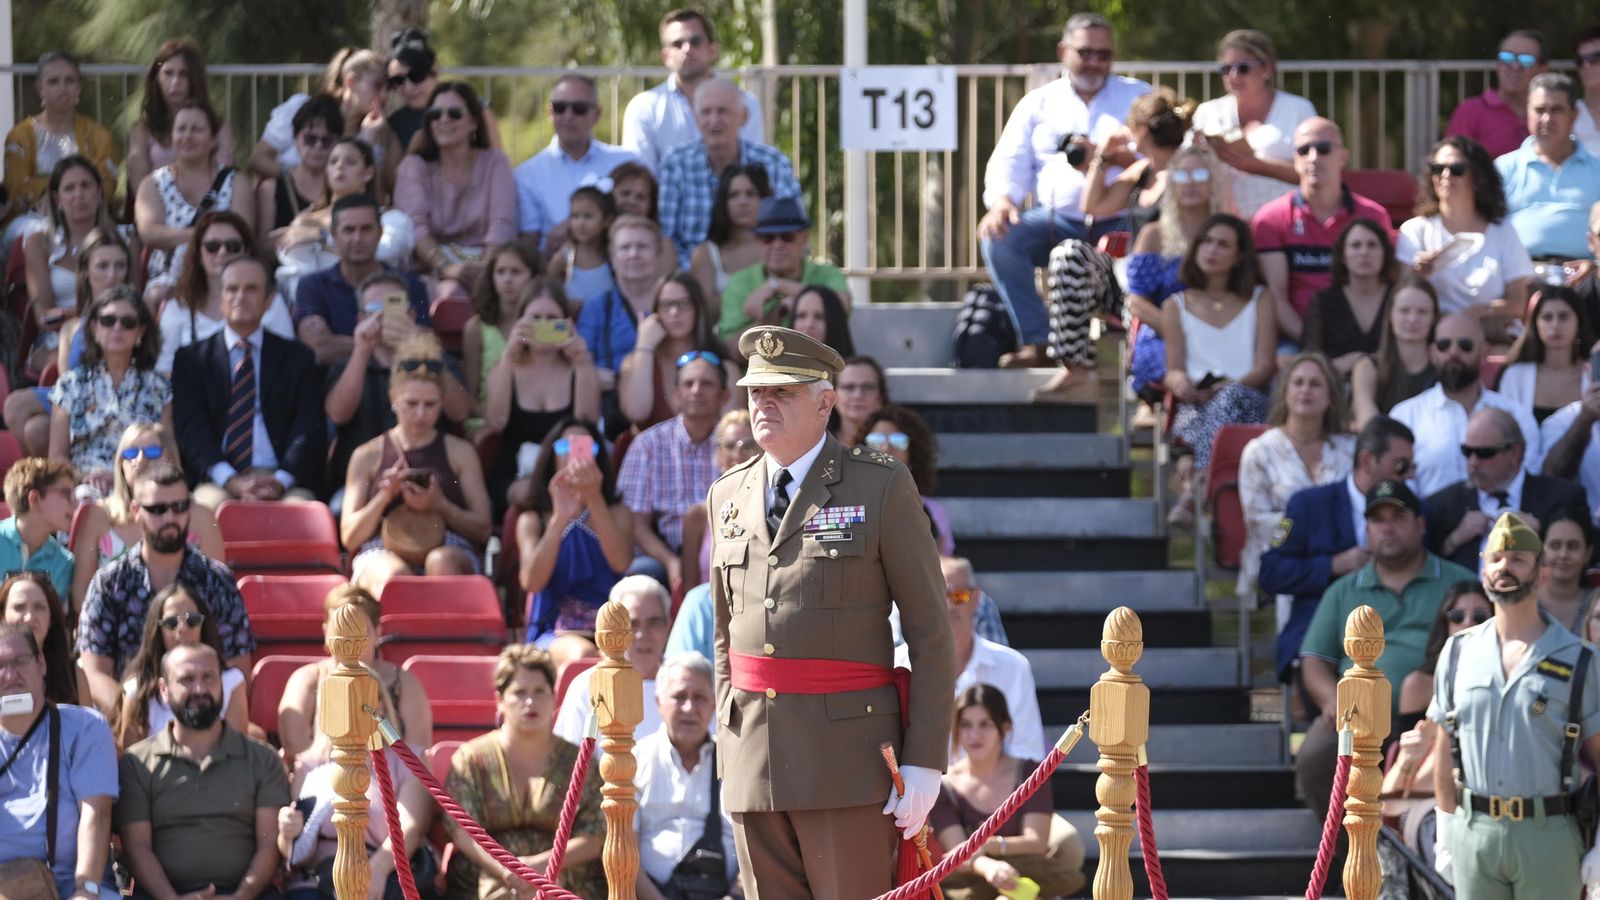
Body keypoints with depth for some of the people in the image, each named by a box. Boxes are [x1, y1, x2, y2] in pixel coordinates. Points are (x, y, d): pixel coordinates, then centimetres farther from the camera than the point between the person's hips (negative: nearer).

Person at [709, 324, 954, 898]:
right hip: (753, 759, 5)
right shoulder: (728, 496, 14)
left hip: (847, 747, -5)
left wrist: (925, 763, -9)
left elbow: (931, 633, -4)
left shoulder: (881, 488, -2)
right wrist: (727, 751, 15)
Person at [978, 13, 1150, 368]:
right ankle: (1037, 342, -23)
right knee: (999, 238, -24)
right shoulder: (1039, 103, 17)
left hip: (1118, 222, -2)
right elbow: (1009, 163, 7)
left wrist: (1100, 153, -15)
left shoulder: (1137, 97, 12)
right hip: (1056, 220, 2)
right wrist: (1002, 201, -15)